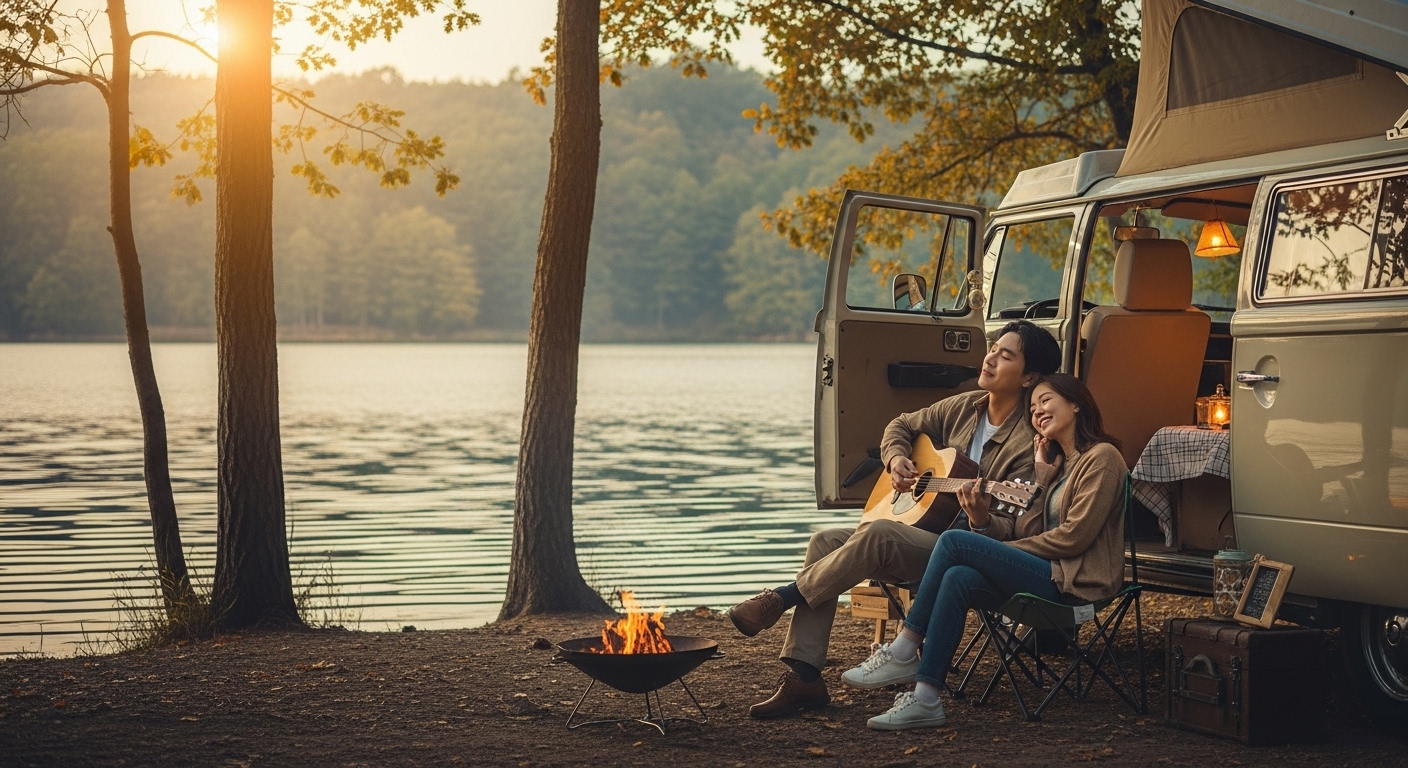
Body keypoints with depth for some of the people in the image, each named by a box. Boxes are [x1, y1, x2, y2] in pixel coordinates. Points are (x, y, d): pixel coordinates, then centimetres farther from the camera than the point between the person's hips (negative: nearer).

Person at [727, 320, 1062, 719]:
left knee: (877, 534, -32)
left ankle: (785, 596, -13)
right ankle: (803, 679, -16)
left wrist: (982, 520, -40)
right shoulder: (964, 407, 9)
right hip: (916, 530, 8)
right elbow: (902, 426, 23)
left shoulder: (1028, 443, -13)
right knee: (826, 542, -10)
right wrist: (896, 459, 2)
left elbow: (1010, 529, -18)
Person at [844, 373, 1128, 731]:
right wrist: (984, 517, -6)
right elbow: (1031, 529, 12)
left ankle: (904, 653, -13)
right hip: (1052, 576, 8)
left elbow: (1074, 536, -14)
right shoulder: (1060, 463, 24)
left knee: (954, 541, -18)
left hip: (1076, 581, -8)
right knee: (957, 578, -19)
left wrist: (1004, 551, -7)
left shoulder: (1102, 457, -5)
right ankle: (925, 699, -26)